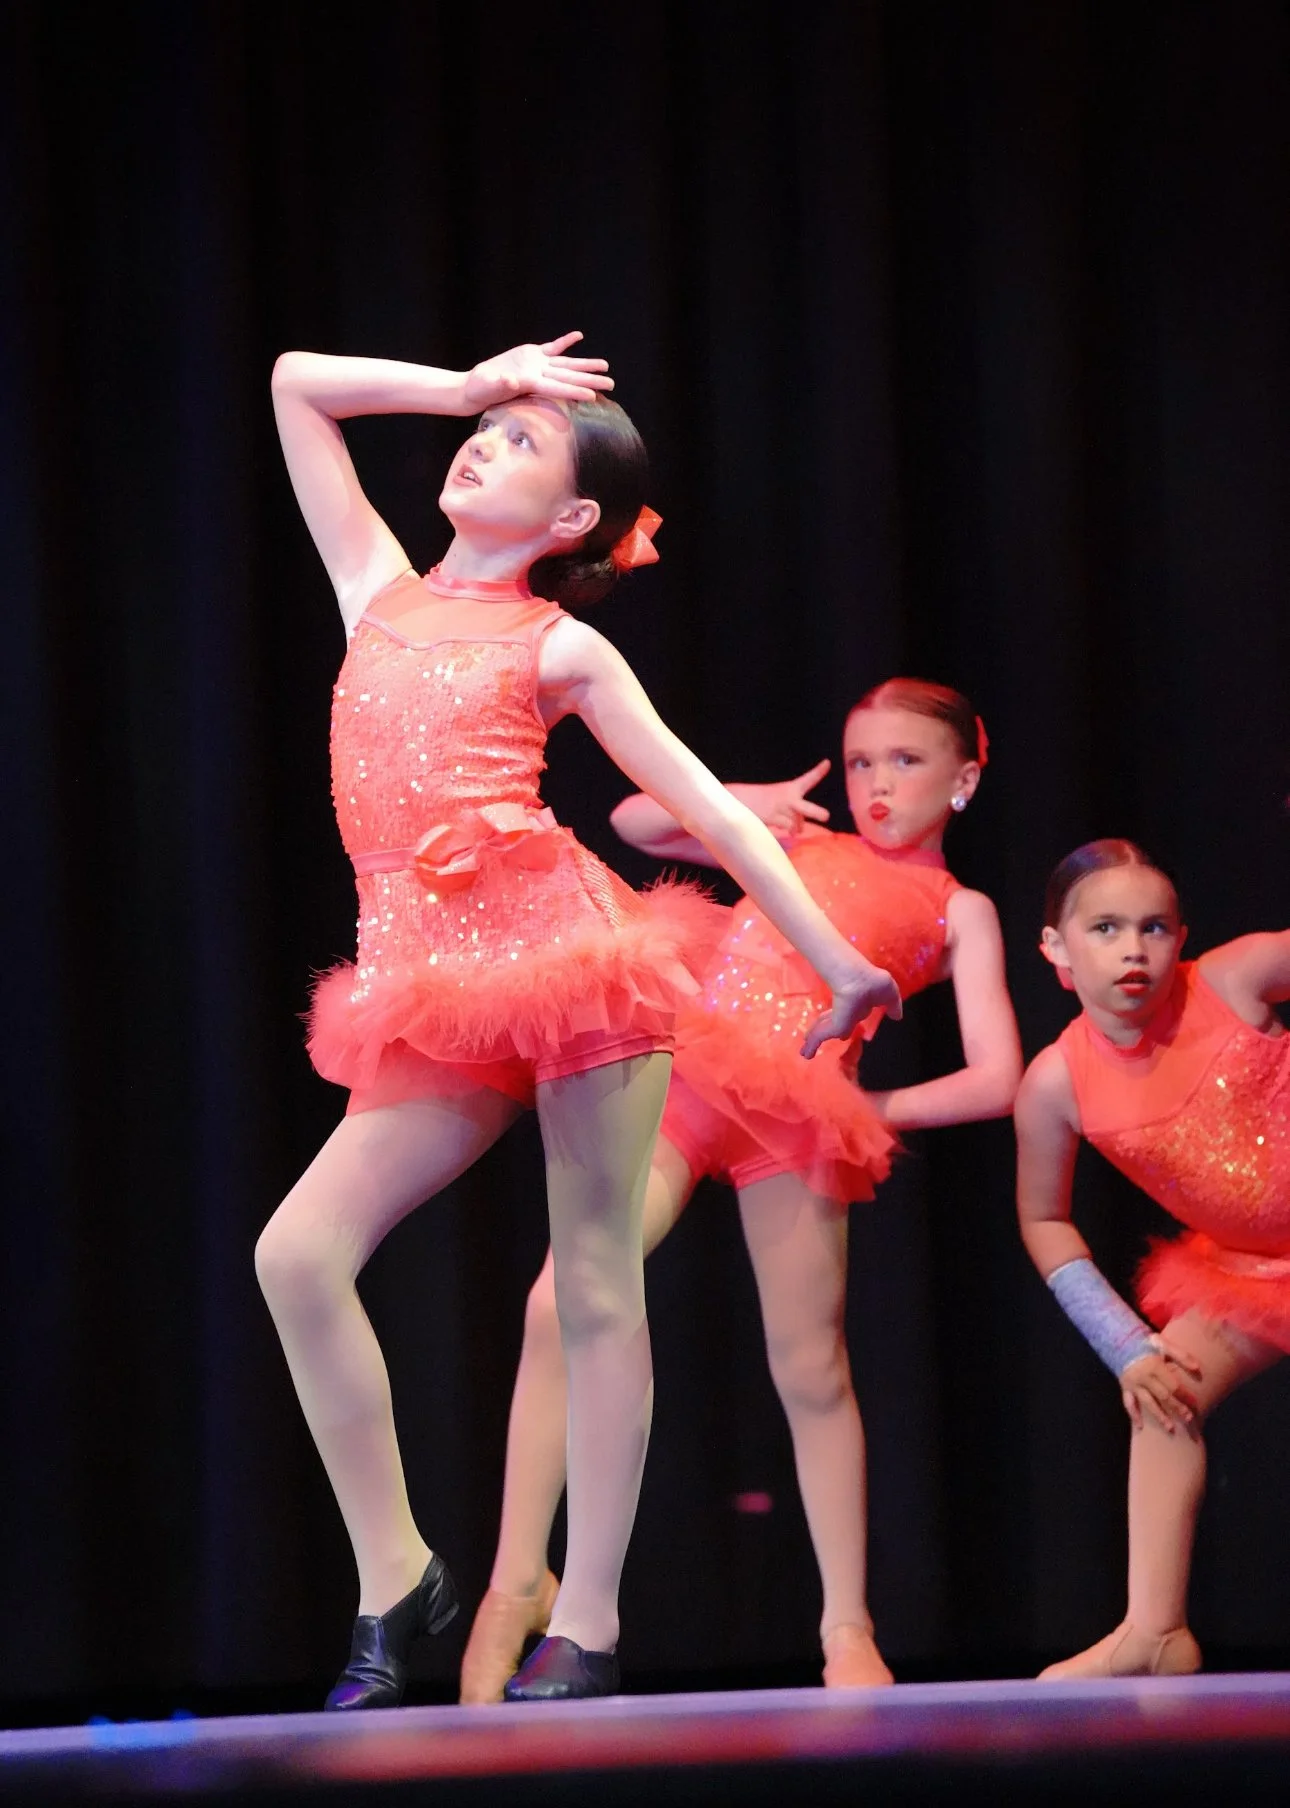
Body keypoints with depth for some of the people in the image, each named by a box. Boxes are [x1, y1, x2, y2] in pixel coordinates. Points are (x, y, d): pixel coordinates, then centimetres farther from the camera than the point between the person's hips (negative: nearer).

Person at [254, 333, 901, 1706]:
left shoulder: (559, 649, 8)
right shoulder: (380, 592, 19)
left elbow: (710, 810, 10)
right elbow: (297, 384, 24)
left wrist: (838, 962, 7)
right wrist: (469, 386, 23)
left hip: (566, 947, -4)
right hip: (440, 999, 4)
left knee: (596, 1282, -2)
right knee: (296, 1254, -12)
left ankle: (587, 1628, 0)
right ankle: (392, 1578, -2)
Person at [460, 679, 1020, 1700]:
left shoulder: (958, 911, 15)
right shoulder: (801, 839, 27)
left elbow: (995, 1081, 6)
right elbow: (636, 822, 28)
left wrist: (874, 1108, 3)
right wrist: (744, 802, 14)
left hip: (796, 1102, -3)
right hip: (682, 1065, 3)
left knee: (810, 1369, -1)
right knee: (560, 1302, -14)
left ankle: (848, 1626, 13)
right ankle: (517, 1585, -7)